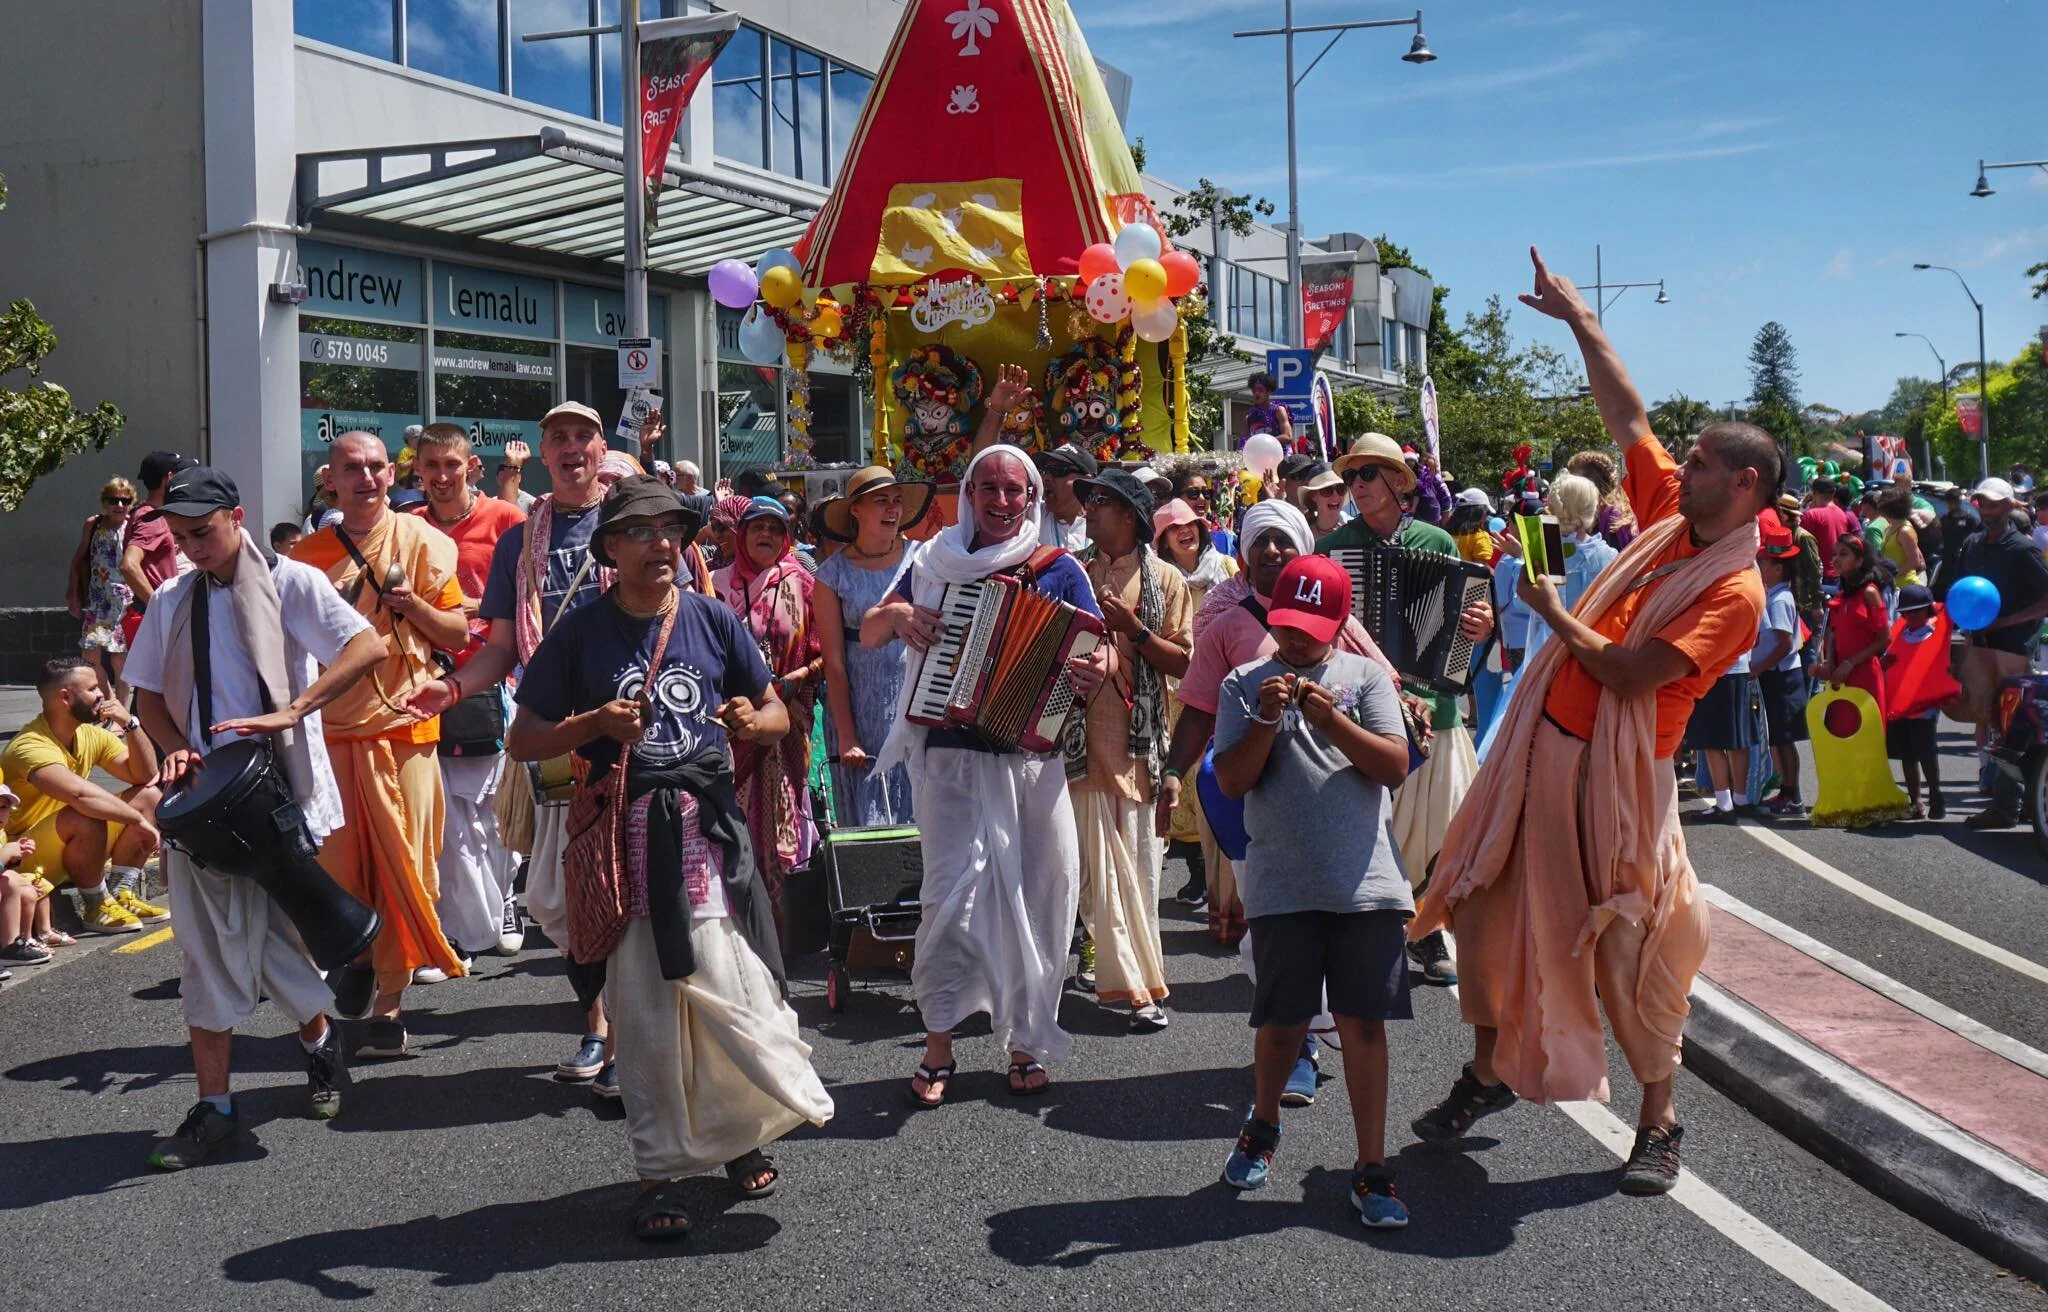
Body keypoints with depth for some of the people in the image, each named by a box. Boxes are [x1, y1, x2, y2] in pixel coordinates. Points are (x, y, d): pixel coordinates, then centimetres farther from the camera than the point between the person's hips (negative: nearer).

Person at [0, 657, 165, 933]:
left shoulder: (91, 734, 1)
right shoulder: (31, 746, -27)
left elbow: (145, 776, 1)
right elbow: (81, 794, -43)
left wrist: (130, 724, -12)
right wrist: (139, 820, -35)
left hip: (74, 845, 9)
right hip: (24, 856, -9)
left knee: (150, 795, -2)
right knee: (86, 819, -36)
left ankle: (122, 894, -4)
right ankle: (98, 907, -16)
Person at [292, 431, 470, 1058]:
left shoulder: (420, 541, 2)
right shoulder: (309, 554, 9)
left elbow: (459, 634, 3)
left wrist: (412, 606, -14)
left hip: (403, 724, -2)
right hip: (330, 728, 2)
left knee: (400, 866, -1)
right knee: (334, 869, 1)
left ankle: (387, 1003, 9)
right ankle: (355, 955, 31)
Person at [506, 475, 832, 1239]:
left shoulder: (714, 622, 7)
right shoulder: (580, 633, 2)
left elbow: (777, 713, 15)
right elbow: (523, 740, 4)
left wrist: (754, 720, -9)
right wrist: (595, 724, -14)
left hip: (709, 824, 1)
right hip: (626, 832, -1)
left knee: (727, 989, -4)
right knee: (644, 1005, 2)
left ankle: (743, 1132, 22)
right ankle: (660, 1171, 13)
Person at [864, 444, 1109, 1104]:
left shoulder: (1059, 570, 7)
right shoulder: (938, 561, 10)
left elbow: (1102, 650, 5)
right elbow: (867, 633, 14)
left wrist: (1100, 670, -19)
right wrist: (896, 615, -9)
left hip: (1034, 758, 1)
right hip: (952, 758, -1)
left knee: (1041, 899, 5)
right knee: (954, 890, -12)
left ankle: (1027, 1045, 20)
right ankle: (938, 1050, 1)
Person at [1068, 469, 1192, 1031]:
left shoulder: (1164, 579, 5)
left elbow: (1183, 663, 0)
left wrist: (1134, 629, -12)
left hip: (1140, 742, -2)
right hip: (1084, 738, 2)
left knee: (1139, 868, 2)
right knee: (1099, 870, -4)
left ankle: (1134, 982, 12)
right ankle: (1136, 987, -1)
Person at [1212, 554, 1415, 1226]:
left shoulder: (1365, 676, 6)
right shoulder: (1246, 684, 6)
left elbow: (1396, 768, -3)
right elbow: (1231, 780, -2)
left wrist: (1333, 721, -16)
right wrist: (1266, 719, -16)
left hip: (1366, 881, 0)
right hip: (1283, 885, 0)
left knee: (1364, 1022, 1)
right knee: (1284, 1023, 6)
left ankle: (1372, 1170, 10)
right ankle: (1262, 1129, 34)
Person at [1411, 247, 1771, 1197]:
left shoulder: (1734, 591, -17)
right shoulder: (1670, 515, 5)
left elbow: (1628, 674, -23)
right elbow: (1628, 413, 14)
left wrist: (1556, 616, -9)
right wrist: (1580, 320, 17)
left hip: (1614, 770, -8)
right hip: (1542, 741, 8)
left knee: (1627, 949, -1)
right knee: (1487, 908, 11)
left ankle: (1659, 1122, 14)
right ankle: (1488, 1073, 28)